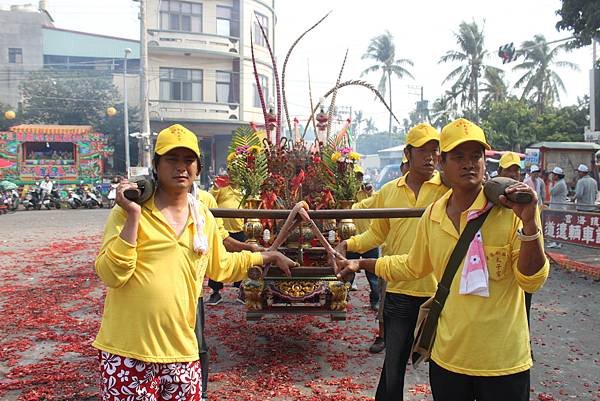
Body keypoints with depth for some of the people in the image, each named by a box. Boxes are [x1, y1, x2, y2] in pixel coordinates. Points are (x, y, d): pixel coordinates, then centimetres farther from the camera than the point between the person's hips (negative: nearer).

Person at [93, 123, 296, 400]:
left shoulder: (203, 218, 9)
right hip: (127, 350, -4)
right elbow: (110, 275, -15)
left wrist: (266, 257, 26)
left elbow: (220, 266, 24)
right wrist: (133, 216, -20)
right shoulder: (130, 211, -7)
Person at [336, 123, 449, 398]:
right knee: (393, 364, 16)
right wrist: (348, 244, -1)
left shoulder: (449, 187, -3)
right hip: (399, 292, 2)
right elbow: (377, 233, 13)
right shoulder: (389, 191, 5)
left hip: (440, 293, -2)